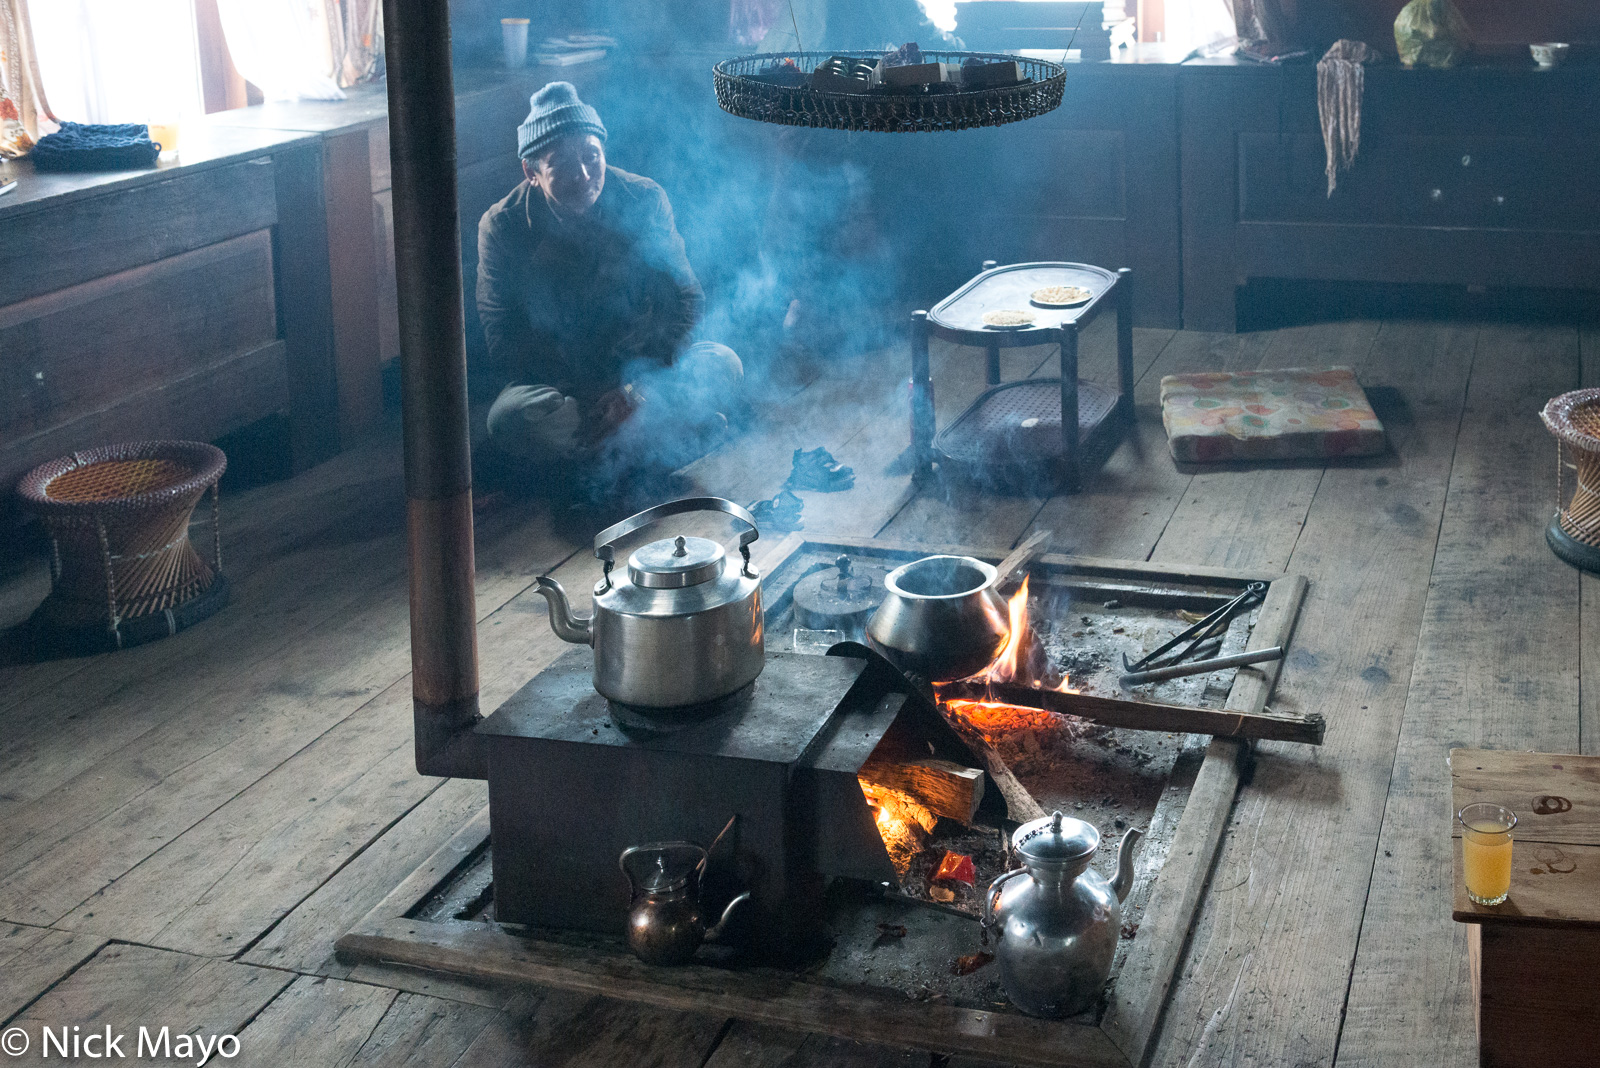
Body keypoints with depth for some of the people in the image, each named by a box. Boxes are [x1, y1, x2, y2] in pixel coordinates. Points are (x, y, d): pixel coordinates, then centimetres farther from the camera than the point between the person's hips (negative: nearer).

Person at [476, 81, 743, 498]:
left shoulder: (646, 201, -6)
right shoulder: (502, 227, -10)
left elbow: (685, 298, -5)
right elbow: (505, 343, -12)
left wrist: (637, 385, -21)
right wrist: (591, 398, -24)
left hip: (641, 369, 2)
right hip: (555, 383, -2)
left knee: (723, 365, -24)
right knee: (510, 420, -34)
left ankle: (604, 458, -25)